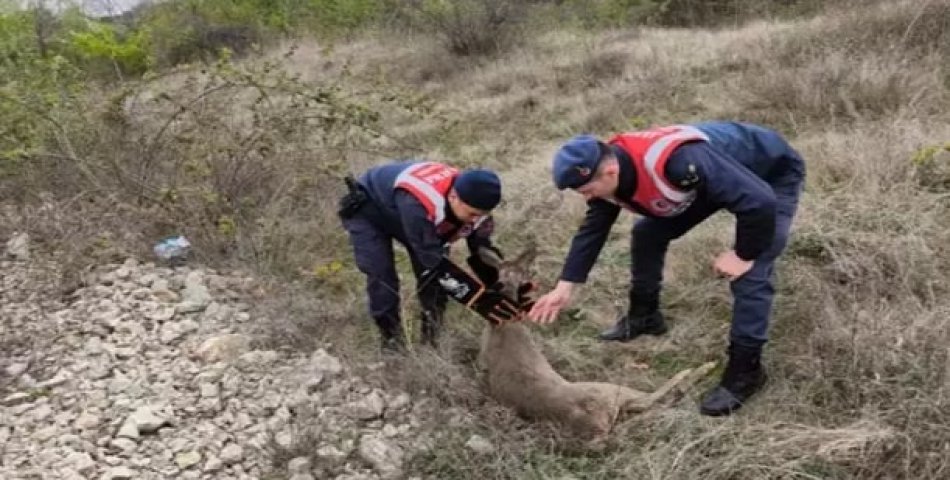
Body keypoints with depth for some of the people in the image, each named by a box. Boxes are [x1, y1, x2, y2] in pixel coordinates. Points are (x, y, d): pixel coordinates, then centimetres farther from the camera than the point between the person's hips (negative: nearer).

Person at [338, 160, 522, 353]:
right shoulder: (417, 204, -48)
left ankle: (433, 337, 10)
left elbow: (483, 250, -14)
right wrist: (479, 299, -45)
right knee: (381, 275, -17)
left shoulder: (473, 203, -25)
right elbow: (433, 261, -44)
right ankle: (392, 338, 2)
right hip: (367, 210, -6)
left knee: (430, 273, -6)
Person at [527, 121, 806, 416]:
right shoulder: (608, 169, -17)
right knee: (648, 233, 6)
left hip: (773, 173, -7)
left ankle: (745, 369, -6)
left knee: (750, 273, -20)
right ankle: (644, 316, 25)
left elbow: (760, 202, -40)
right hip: (714, 177, 8)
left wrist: (744, 255, -25)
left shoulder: (678, 163, -45)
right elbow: (592, 228, -3)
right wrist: (564, 287, -6)